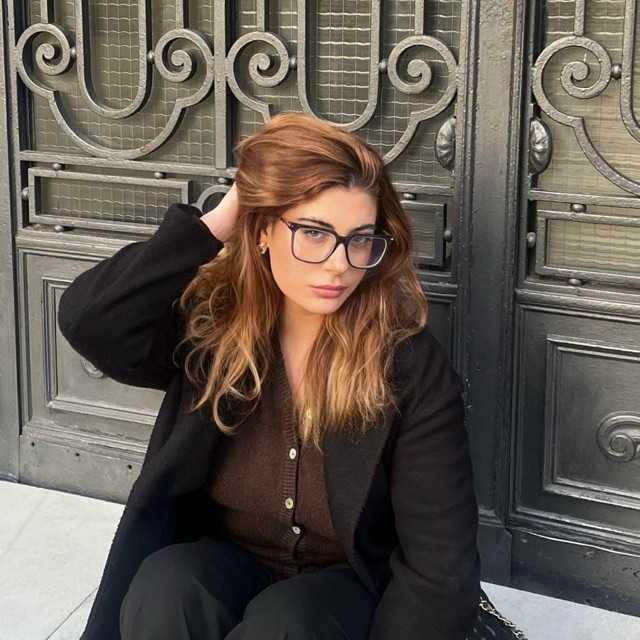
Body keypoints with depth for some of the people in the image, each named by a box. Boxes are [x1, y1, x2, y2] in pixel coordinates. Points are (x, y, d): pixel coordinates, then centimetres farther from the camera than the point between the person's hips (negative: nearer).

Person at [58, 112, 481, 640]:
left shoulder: (414, 368, -17)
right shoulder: (211, 323, -9)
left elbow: (440, 571, -16)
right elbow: (87, 320, -28)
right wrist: (218, 222, -24)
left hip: (351, 587, -2)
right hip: (221, 567, 3)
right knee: (166, 586, -30)